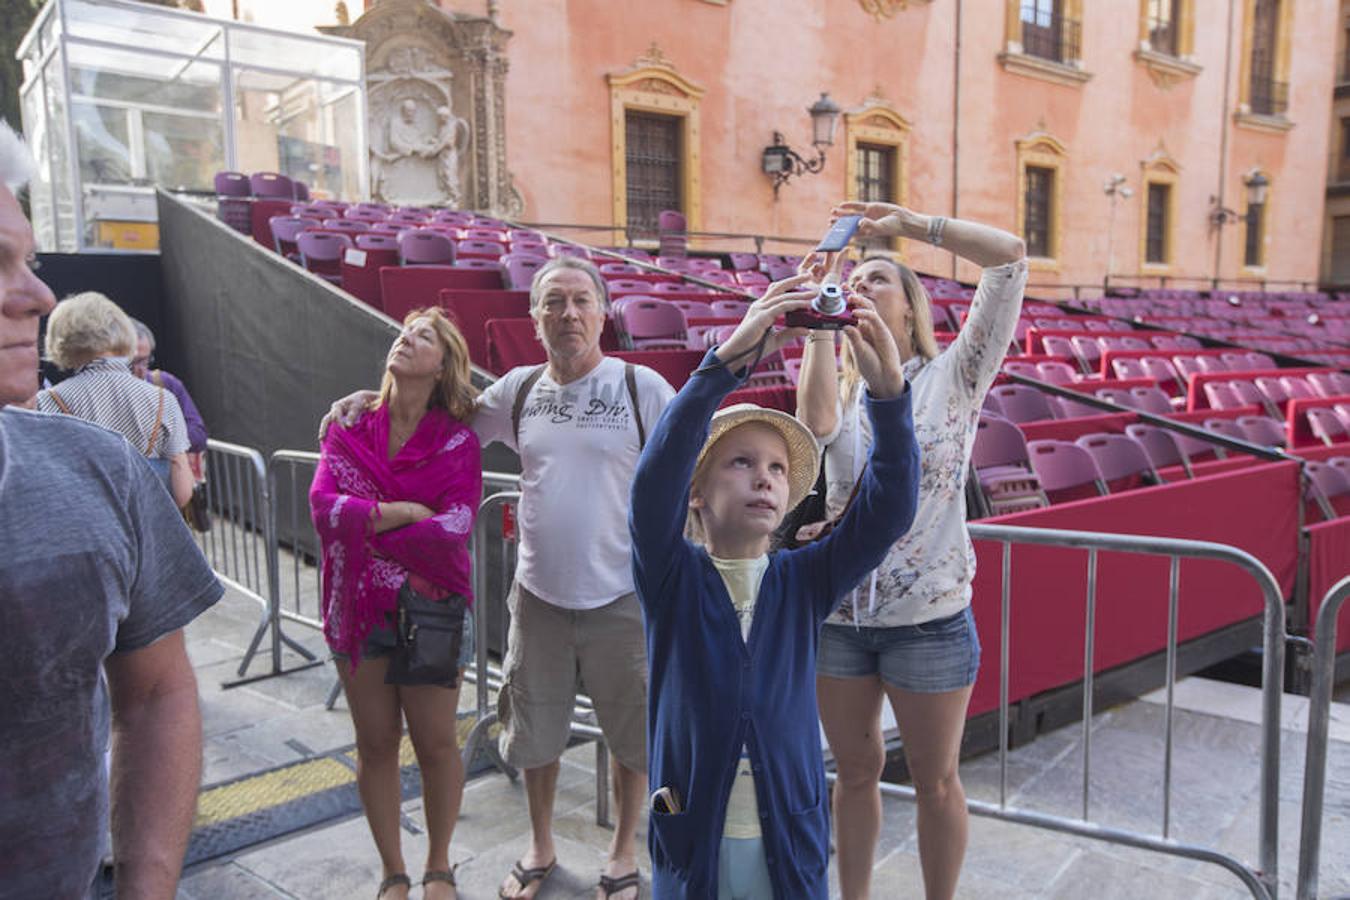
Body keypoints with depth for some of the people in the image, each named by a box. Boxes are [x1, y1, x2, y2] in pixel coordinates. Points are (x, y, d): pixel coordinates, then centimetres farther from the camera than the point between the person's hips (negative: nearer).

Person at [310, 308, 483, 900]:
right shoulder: (349, 428, 1)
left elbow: (453, 530, -18)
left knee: (435, 743, 9)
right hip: (359, 608, 2)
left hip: (432, 608, -2)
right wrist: (403, 512, -18)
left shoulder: (458, 441, -6)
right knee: (375, 743, 13)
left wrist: (367, 528, -13)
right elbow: (323, 506, -12)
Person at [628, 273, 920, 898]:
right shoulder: (673, 577, -8)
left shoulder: (805, 580, -2)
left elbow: (889, 508, -14)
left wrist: (888, 390, -26)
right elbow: (656, 477, -25)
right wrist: (729, 358, -34)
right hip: (691, 843, -2)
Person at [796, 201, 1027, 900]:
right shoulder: (840, 391, 6)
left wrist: (907, 223, -8)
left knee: (936, 782, 13)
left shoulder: (953, 378, -3)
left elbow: (1010, 256, -11)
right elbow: (817, 422, -20)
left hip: (930, 619, -3)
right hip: (839, 613, 3)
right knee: (855, 771, 19)